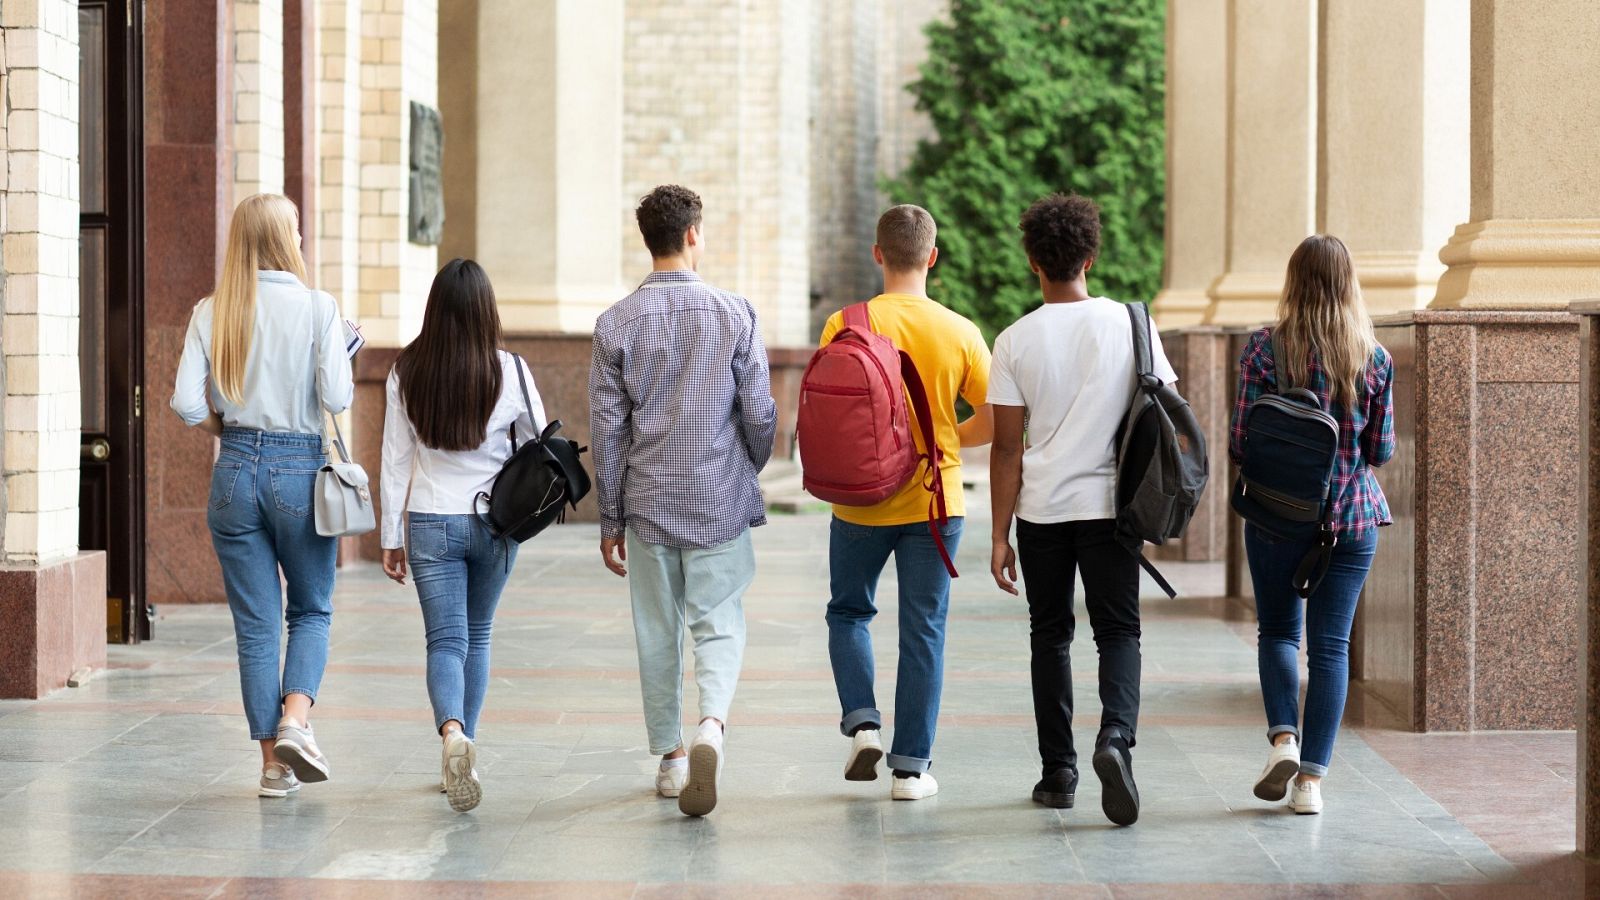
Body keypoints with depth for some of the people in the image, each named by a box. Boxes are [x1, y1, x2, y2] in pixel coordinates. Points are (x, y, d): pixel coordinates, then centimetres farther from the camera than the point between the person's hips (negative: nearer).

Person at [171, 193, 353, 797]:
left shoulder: (211, 312, 0)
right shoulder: (317, 308, -8)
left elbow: (186, 403, -5)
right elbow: (337, 398, -13)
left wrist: (227, 430, 13)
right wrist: (343, 369, 8)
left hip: (236, 470, 2)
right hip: (300, 468, -2)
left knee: (255, 623, 8)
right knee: (311, 610, 15)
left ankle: (274, 762, 10)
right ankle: (295, 720, -7)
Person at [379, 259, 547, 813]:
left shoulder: (406, 373, -5)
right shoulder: (509, 371, -8)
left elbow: (395, 460, -1)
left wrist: (391, 538, 6)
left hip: (430, 524, -1)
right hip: (494, 521, 1)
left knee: (445, 641, 0)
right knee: (477, 638, 17)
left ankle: (453, 732, -28)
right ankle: (460, 761, 23)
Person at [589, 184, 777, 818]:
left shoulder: (616, 323, -2)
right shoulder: (734, 314, -6)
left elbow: (607, 428, -1)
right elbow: (761, 415, -3)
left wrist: (611, 519, 7)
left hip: (648, 502, 1)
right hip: (720, 502, -1)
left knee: (658, 633, 12)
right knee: (718, 624, 3)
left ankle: (670, 758, 20)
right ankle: (711, 725, -22)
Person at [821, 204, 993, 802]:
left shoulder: (844, 326, -9)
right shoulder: (960, 332, -5)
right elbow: (994, 420, -1)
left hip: (860, 502, 0)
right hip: (935, 502, 0)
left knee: (848, 613, 20)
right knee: (923, 630, 7)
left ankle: (861, 721, 2)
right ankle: (911, 766, 7)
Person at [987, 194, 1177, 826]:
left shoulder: (1016, 341, -4)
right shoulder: (1129, 325, -1)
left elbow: (1007, 447, -4)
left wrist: (999, 536, 0)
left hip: (1041, 510, 0)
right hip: (1109, 504, 0)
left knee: (1051, 634, 12)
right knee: (1118, 630, 6)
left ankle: (1058, 773, 13)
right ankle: (1116, 735, -20)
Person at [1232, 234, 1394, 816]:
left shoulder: (1265, 349, -8)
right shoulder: (1374, 357, -1)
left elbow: (1242, 445, -7)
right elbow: (1382, 450, 4)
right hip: (1353, 515, 1)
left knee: (1278, 631, 16)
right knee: (1331, 643, 5)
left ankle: (1284, 737, -6)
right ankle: (1312, 778, 2)